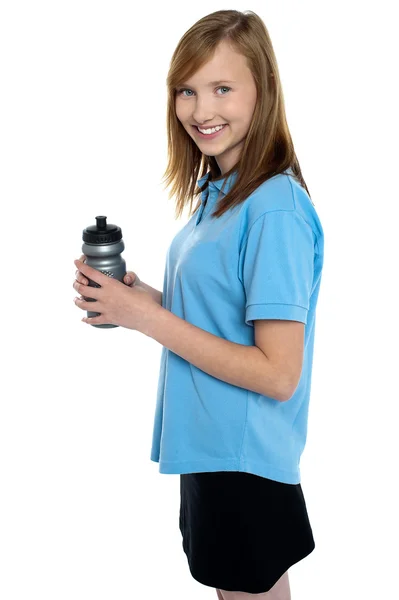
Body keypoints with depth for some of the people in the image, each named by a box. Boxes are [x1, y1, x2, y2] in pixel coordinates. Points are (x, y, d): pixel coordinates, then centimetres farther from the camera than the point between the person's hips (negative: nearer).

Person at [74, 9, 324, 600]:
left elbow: (278, 373, -25)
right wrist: (141, 295, -3)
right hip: (209, 448, 9)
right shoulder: (217, 192, 6)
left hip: (246, 460, -9)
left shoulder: (274, 208, -22)